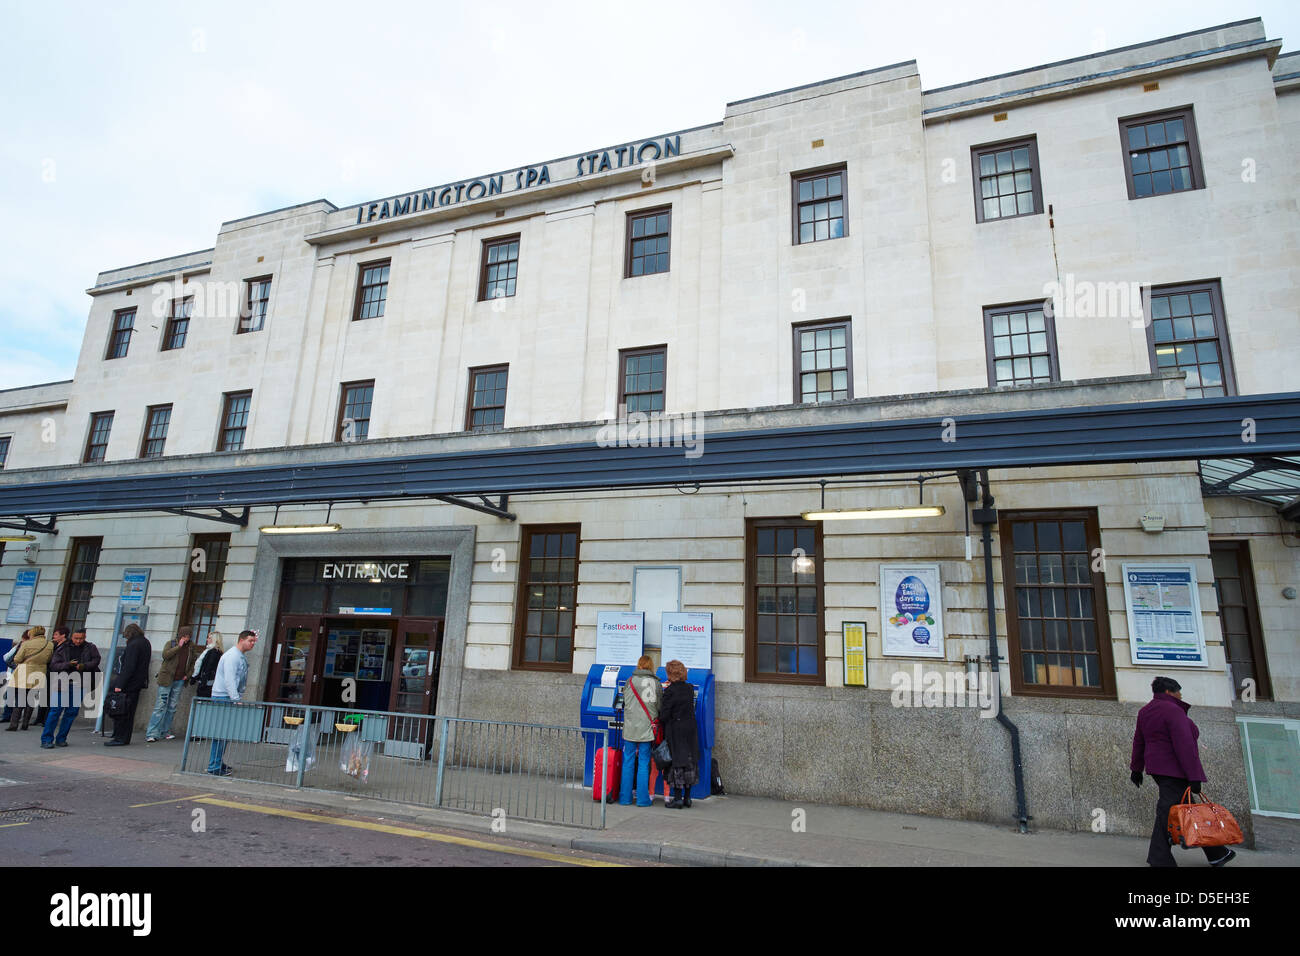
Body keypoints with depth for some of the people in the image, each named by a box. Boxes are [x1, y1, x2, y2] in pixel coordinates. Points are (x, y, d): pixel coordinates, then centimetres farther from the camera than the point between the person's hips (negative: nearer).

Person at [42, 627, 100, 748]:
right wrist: (67, 664, -20)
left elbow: (96, 660, -3)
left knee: (72, 712, 5)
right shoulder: (62, 649, 2)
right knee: (55, 710, -4)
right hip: (62, 684, -1)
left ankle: (61, 739, 17)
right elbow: (53, 665, -3)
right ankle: (46, 739, 6)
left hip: (79, 685, 1)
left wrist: (84, 666, -20)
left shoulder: (90, 648, 6)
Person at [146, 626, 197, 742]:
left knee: (172, 707, 8)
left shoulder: (191, 647, 12)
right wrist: (179, 646, -18)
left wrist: (188, 674, 9)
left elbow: (192, 663, 21)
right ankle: (151, 733, -5)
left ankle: (165, 730, 18)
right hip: (166, 679, -4)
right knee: (161, 706, -8)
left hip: (180, 681, 4)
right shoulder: (171, 643, 1)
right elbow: (165, 655, -18)